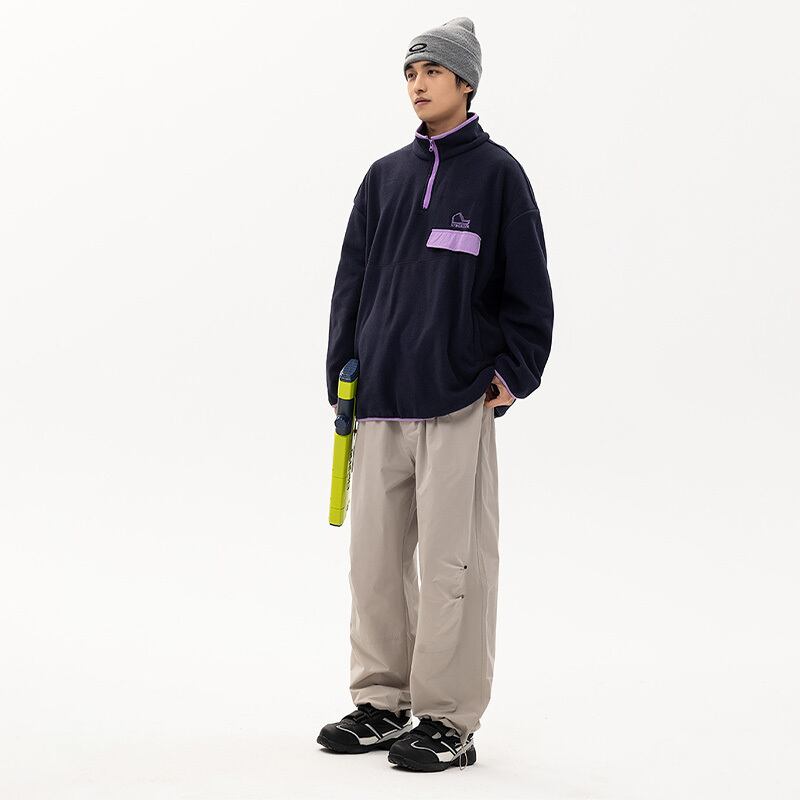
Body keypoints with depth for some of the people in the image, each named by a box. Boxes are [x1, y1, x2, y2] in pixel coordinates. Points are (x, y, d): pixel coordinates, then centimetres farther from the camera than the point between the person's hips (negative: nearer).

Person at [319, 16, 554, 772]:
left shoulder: (497, 174, 1)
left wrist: (513, 374, -5)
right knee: (375, 558, 8)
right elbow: (351, 279, 15)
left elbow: (528, 290, 1)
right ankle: (381, 703, 20)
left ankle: (448, 721, 4)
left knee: (452, 562, -3)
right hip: (381, 403, 5)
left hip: (458, 400, -5)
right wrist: (342, 378, 9)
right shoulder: (384, 176, 13)